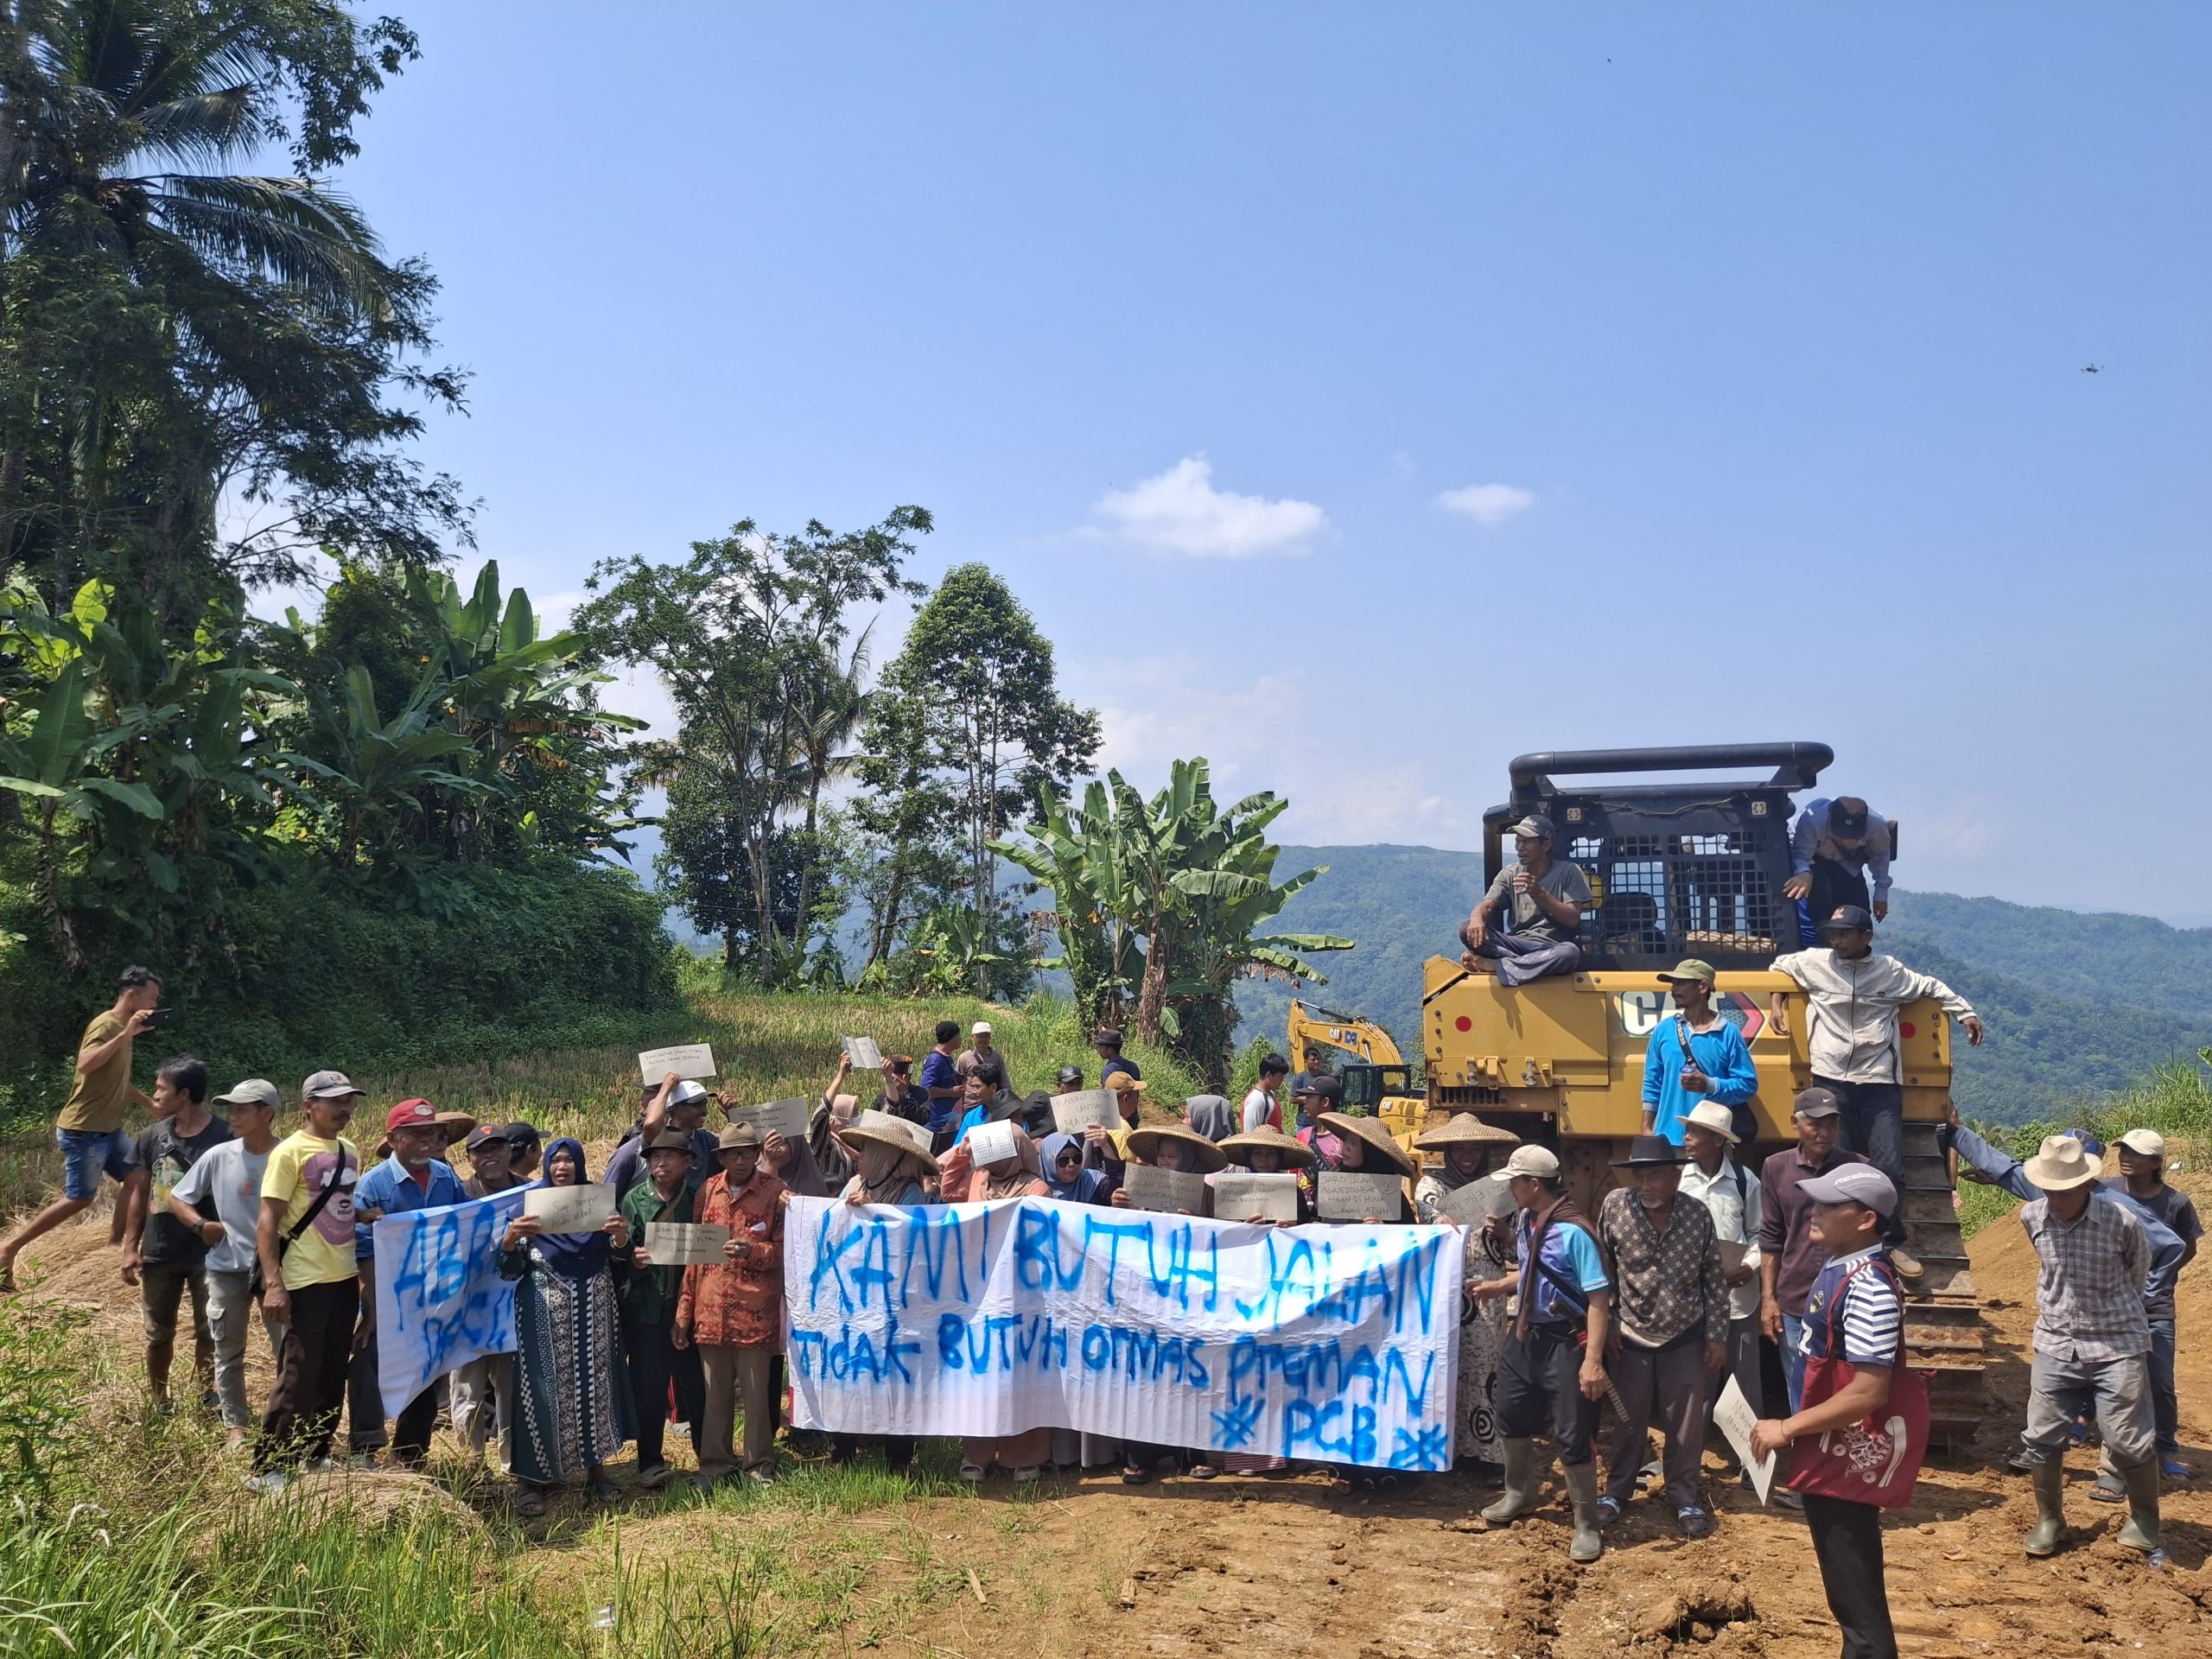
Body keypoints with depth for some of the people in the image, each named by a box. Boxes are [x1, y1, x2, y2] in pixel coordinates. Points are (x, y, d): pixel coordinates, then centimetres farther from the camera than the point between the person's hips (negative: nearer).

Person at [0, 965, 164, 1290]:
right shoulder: (106, 1025, -16)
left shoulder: (122, 1028, 14)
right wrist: (126, 1035, -36)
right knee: (78, 1199, -4)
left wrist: (152, 1105, 22)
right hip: (83, 1130, -10)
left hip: (108, 1129, 10)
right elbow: (85, 1065, -35)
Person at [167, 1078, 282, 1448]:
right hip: (227, 1267, 3)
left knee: (288, 1347, 0)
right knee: (228, 1351, 13)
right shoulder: (219, 1156, -2)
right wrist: (200, 1224, -10)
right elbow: (176, 1198, 8)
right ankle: (235, 1424, 26)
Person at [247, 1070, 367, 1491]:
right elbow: (267, 1221, -14)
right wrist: (273, 1283, -20)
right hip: (306, 1282, -7)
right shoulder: (291, 1151, -11)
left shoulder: (351, 1152, 10)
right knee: (297, 1377, -3)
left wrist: (366, 1274, 18)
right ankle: (266, 1468, 7)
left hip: (345, 1279, 7)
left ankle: (316, 1454, 26)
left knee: (333, 1375, 13)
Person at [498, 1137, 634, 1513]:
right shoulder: (529, 1205, -1)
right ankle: (532, 1477, 6)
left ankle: (596, 1468, 18)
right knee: (544, 1389, -1)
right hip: (545, 1314, -2)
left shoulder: (598, 1201, 5)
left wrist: (621, 1236, -20)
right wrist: (510, 1238, -26)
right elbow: (509, 1270, -5)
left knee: (594, 1383, 6)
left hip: (593, 1311, 2)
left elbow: (619, 1258, 3)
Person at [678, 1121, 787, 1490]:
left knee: (756, 1391, 4)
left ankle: (760, 1465, 18)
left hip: (755, 1311, -3)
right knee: (714, 1391, 10)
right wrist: (684, 1313, 10)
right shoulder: (707, 1192, 8)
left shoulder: (775, 1192, -2)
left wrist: (751, 1251, -22)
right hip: (710, 1310, 3)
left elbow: (783, 1249, -2)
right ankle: (715, 1463, 23)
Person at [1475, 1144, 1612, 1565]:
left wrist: (1593, 1360, -28)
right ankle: (1519, 1495, 44)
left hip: (1565, 1342, -9)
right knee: (1511, 1418, 21)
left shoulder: (1574, 1232, -23)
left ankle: (1587, 1527, 14)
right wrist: (1499, 1286, 16)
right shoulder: (1526, 1221, 2)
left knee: (1571, 1438, -3)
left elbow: (1599, 1298, -24)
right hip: (1525, 1335, 9)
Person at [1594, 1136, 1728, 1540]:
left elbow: (1714, 1278, -2)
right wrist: (1605, 1324, -5)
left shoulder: (1698, 1214, -12)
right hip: (1631, 1336, 0)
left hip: (1685, 1338, 0)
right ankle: (1617, 1490, 30)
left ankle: (1685, 1498, 27)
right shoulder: (1615, 1205, -15)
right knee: (1628, 1420, 12)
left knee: (1687, 1424, 10)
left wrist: (1717, 1335, -2)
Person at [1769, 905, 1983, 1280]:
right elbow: (1779, 965, 21)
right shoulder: (1814, 963, 3)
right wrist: (1776, 1001, 9)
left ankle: (1893, 1242, 15)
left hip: (1880, 1083, 1)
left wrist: (1966, 1012, 17)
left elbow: (1930, 986, 20)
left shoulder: (1890, 970, 5)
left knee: (1890, 1168, -1)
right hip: (1831, 1081, 0)